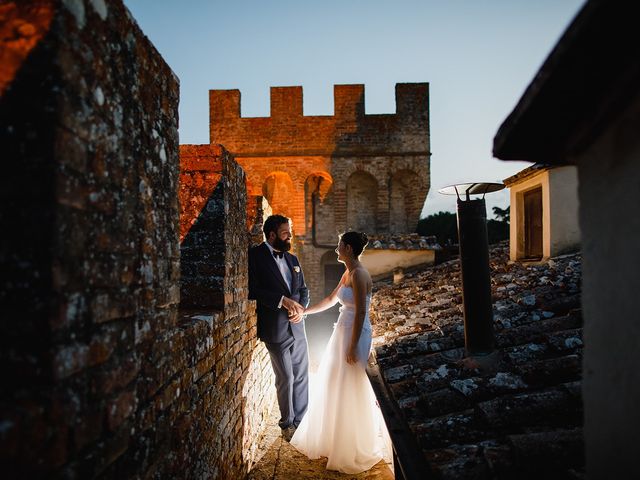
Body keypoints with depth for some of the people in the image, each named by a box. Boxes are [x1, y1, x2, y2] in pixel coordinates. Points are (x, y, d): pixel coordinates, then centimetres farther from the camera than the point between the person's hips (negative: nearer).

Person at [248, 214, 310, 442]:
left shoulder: (292, 259, 13)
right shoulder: (255, 255, -7)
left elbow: (303, 289, 15)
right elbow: (252, 289, -17)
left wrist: (300, 307, -5)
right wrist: (282, 301, -21)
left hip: (297, 327, 6)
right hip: (275, 329, -6)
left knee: (302, 376, 13)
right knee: (286, 378, 5)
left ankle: (300, 420, 31)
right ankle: (287, 423, 26)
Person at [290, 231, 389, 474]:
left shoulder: (358, 274, -19)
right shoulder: (347, 273, 10)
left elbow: (361, 313, -22)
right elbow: (331, 300, 21)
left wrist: (352, 347, -21)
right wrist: (304, 311, 23)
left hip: (355, 335, -9)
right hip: (343, 332, 9)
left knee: (351, 390, 3)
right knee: (337, 386, 19)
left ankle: (356, 448, 22)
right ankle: (336, 438, 37)